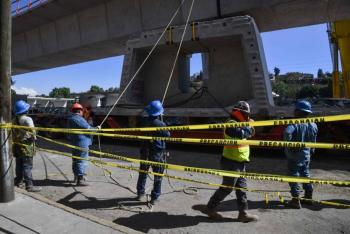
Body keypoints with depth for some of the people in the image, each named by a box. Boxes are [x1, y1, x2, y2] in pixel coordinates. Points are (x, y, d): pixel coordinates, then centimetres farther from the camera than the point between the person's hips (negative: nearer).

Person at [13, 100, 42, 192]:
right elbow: (32, 130, -25)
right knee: (27, 166, -7)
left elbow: (13, 132, 14)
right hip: (26, 144, -9)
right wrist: (34, 137, -10)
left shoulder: (15, 120, 12)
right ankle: (29, 185, -6)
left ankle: (18, 181, 33)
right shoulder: (27, 119, -15)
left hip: (17, 145, 9)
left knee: (19, 164, 20)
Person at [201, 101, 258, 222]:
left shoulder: (237, 124, 15)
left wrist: (248, 125, 0)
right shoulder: (231, 124, -18)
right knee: (226, 188, 1)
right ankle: (210, 208, 15)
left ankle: (243, 213, 22)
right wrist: (249, 124, -15)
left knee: (241, 188, 13)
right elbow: (243, 134, -32)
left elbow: (249, 133, 18)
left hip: (239, 162, 10)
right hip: (232, 162, -10)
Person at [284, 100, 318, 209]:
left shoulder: (295, 124, -22)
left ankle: (296, 200, 7)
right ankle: (308, 197, 34)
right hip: (306, 154, 7)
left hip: (294, 155, -7)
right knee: (305, 174, 21)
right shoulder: (313, 125, 2)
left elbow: (287, 132, -42)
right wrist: (311, 150, 27)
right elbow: (313, 141, 14)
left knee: (294, 175, 2)